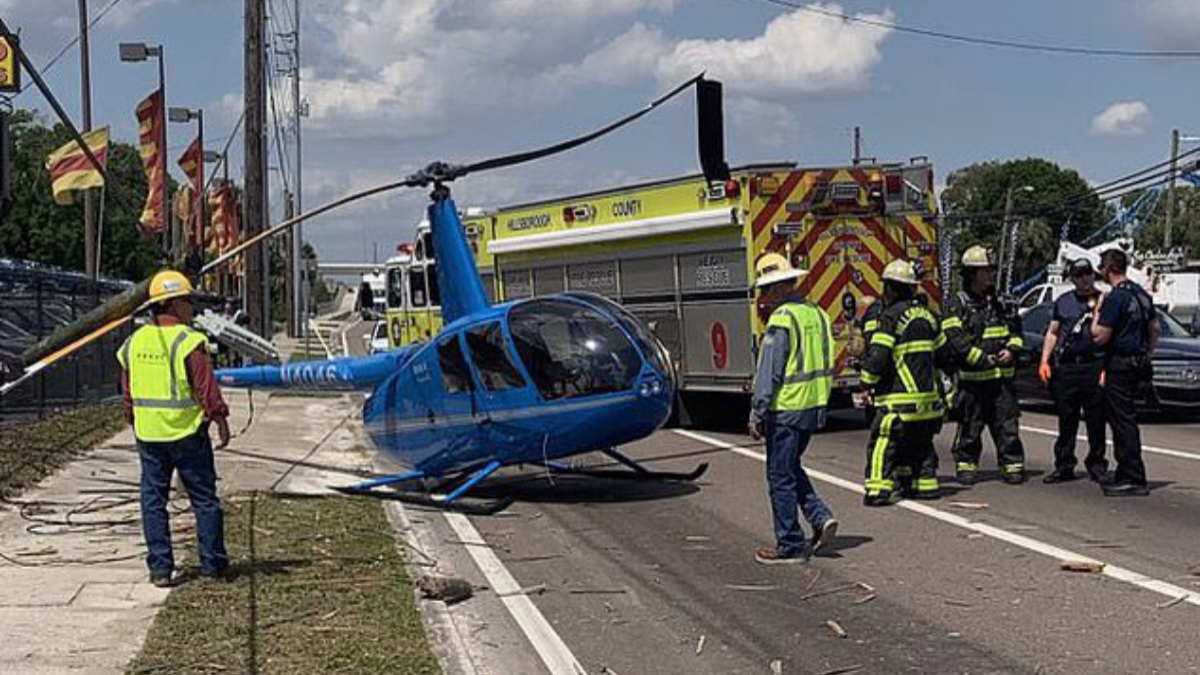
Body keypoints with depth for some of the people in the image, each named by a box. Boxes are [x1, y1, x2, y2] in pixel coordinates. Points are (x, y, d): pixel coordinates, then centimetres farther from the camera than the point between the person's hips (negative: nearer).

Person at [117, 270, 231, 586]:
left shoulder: (135, 342, 5)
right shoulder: (188, 342, -13)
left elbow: (128, 392, 12)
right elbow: (206, 388, -14)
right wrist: (220, 420, -5)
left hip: (148, 435, 4)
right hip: (188, 433, -4)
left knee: (153, 500, 9)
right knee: (204, 498, 7)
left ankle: (160, 568, 7)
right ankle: (212, 563, 13)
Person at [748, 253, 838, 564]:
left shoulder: (781, 320, -16)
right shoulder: (816, 313, 9)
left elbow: (769, 372, -17)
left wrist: (758, 414, -13)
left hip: (786, 408, -9)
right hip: (814, 406, 9)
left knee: (781, 476, 2)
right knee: (791, 468, 23)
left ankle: (791, 545, 7)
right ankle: (821, 517, 10)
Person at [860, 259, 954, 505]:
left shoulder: (892, 316, -13)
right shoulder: (926, 315, 12)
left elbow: (878, 356, -18)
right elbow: (944, 353, 19)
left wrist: (868, 381, -4)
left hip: (899, 395, -8)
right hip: (928, 393, 8)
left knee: (883, 442, -7)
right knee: (921, 443, 19)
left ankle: (878, 489, -15)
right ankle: (925, 484, 21)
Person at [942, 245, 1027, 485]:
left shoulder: (998, 302, 15)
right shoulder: (957, 304, -4)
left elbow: (1015, 330, 20)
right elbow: (955, 339, -14)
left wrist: (1011, 350, 0)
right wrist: (982, 359, -19)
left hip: (1002, 375, 4)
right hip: (972, 377, -4)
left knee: (1008, 424, 2)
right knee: (969, 427, 3)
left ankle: (1012, 465, 9)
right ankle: (966, 465, 14)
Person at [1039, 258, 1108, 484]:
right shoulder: (1063, 302, 16)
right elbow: (1052, 333, 18)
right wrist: (1044, 361, 9)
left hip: (1094, 366, -3)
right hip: (1066, 368, 3)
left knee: (1096, 421, 0)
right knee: (1066, 420, 6)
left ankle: (1097, 465, 9)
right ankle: (1064, 467, 12)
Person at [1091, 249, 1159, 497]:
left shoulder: (1116, 297, -17)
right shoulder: (1142, 294, 12)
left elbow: (1099, 336, -17)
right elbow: (1156, 330, 19)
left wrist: (1098, 311, -3)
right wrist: (1147, 356, 26)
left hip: (1119, 365, -9)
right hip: (1137, 363, 9)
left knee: (1124, 421, -7)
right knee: (1124, 420, 15)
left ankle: (1134, 479, -7)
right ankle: (1125, 475, 19)